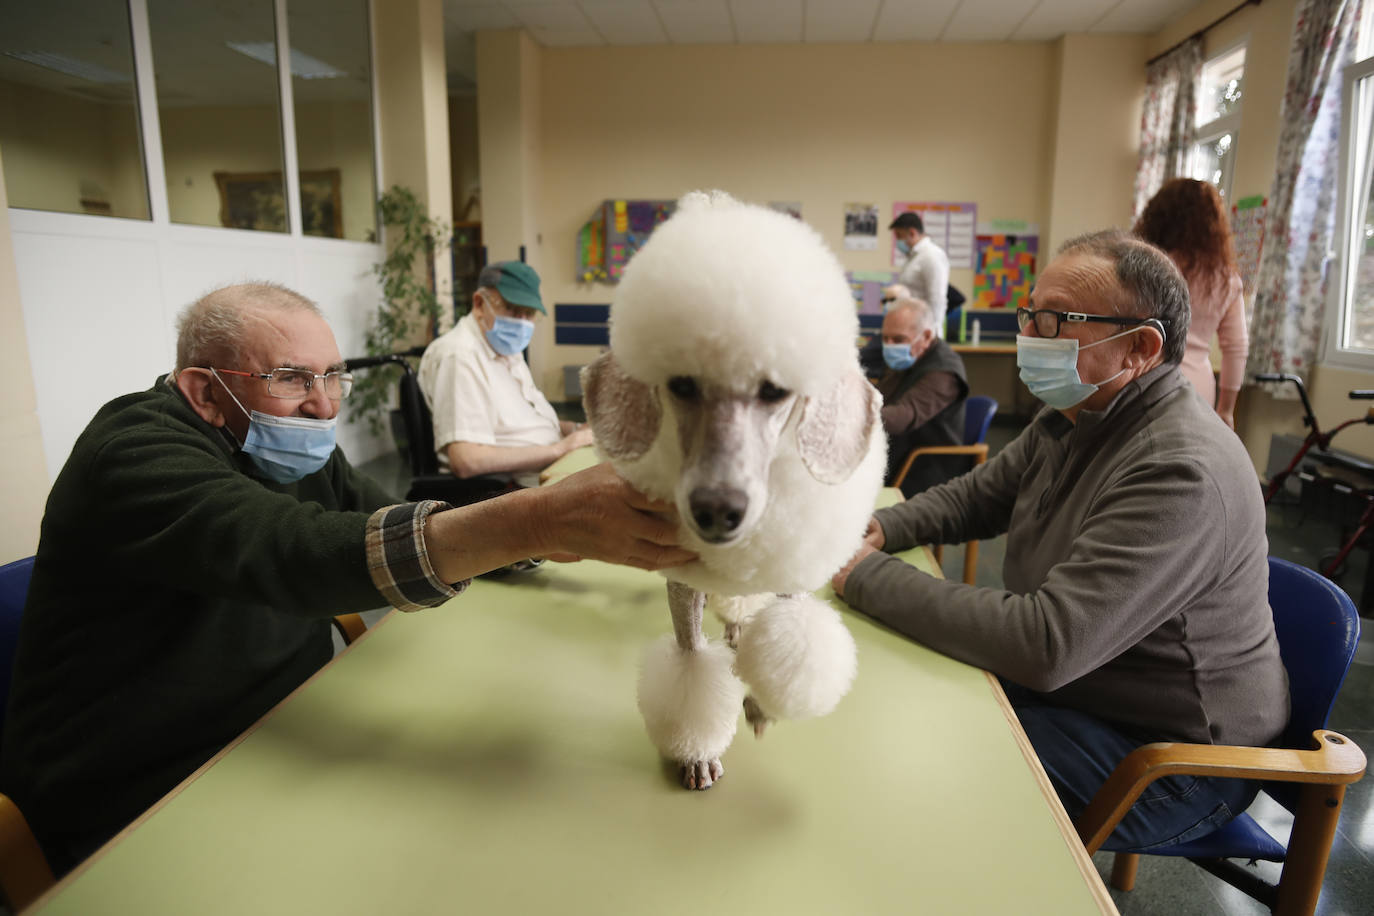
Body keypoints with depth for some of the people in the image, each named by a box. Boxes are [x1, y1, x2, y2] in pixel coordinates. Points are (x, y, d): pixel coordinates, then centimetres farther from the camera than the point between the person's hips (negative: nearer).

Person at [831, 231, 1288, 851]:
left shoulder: (1180, 472, -31)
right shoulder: (1071, 419, 2)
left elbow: (1046, 646, -37)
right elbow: (974, 496, 13)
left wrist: (868, 577, -31)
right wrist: (881, 529, -8)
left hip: (1167, 751, -8)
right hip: (1066, 681, 9)